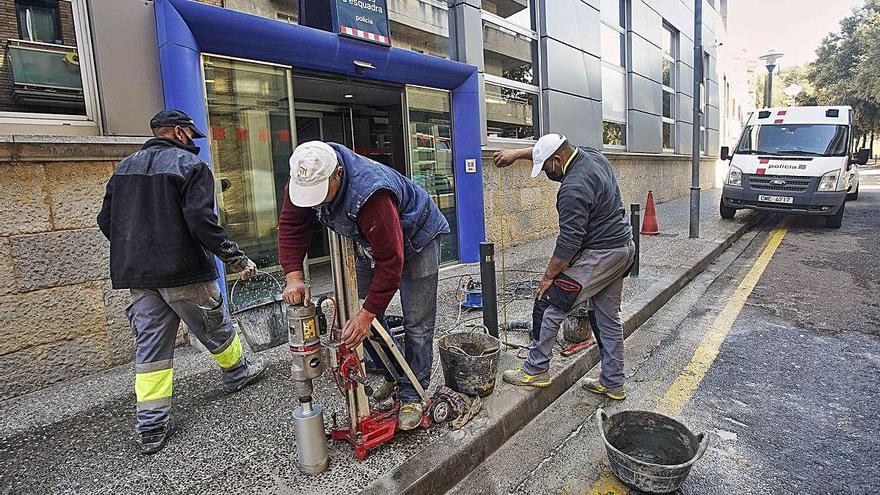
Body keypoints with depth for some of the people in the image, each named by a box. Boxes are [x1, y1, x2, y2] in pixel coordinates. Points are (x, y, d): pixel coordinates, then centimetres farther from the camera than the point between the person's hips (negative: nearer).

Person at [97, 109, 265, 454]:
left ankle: (151, 426, 10)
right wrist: (235, 258, -16)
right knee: (215, 327, 15)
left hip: (137, 276, 6)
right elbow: (201, 220, -20)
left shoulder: (124, 168, 14)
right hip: (184, 272, -6)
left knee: (150, 345, 8)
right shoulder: (190, 164, -8)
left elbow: (106, 221, 14)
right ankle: (237, 372, 37)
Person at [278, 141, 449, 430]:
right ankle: (393, 375, 27)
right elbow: (291, 225, -11)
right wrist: (294, 275, -23)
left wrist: (367, 313, -36)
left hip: (415, 239, -7)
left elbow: (390, 262, -39)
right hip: (370, 243, 7)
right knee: (360, 313, 9)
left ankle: (412, 395, 10)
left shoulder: (370, 194, -43)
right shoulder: (304, 179, -21)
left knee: (416, 324, -5)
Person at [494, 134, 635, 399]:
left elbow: (568, 242, -23)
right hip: (624, 248, 10)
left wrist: (548, 276, -12)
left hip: (599, 255, -10)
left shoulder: (573, 189, -24)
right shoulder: (592, 155, 4)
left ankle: (535, 370, 11)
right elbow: (551, 149, 21)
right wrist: (518, 153, 14)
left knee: (549, 304, -2)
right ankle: (612, 383, 27)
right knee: (608, 317, 16)